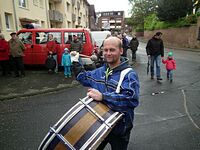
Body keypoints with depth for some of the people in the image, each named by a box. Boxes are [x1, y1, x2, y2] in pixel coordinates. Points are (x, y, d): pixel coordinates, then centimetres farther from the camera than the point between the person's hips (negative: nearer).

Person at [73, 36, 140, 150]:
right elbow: (84, 78, 20)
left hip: (119, 128, -6)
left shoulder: (129, 74, -21)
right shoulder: (100, 71, 2)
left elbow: (131, 99, -34)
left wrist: (102, 97, -36)